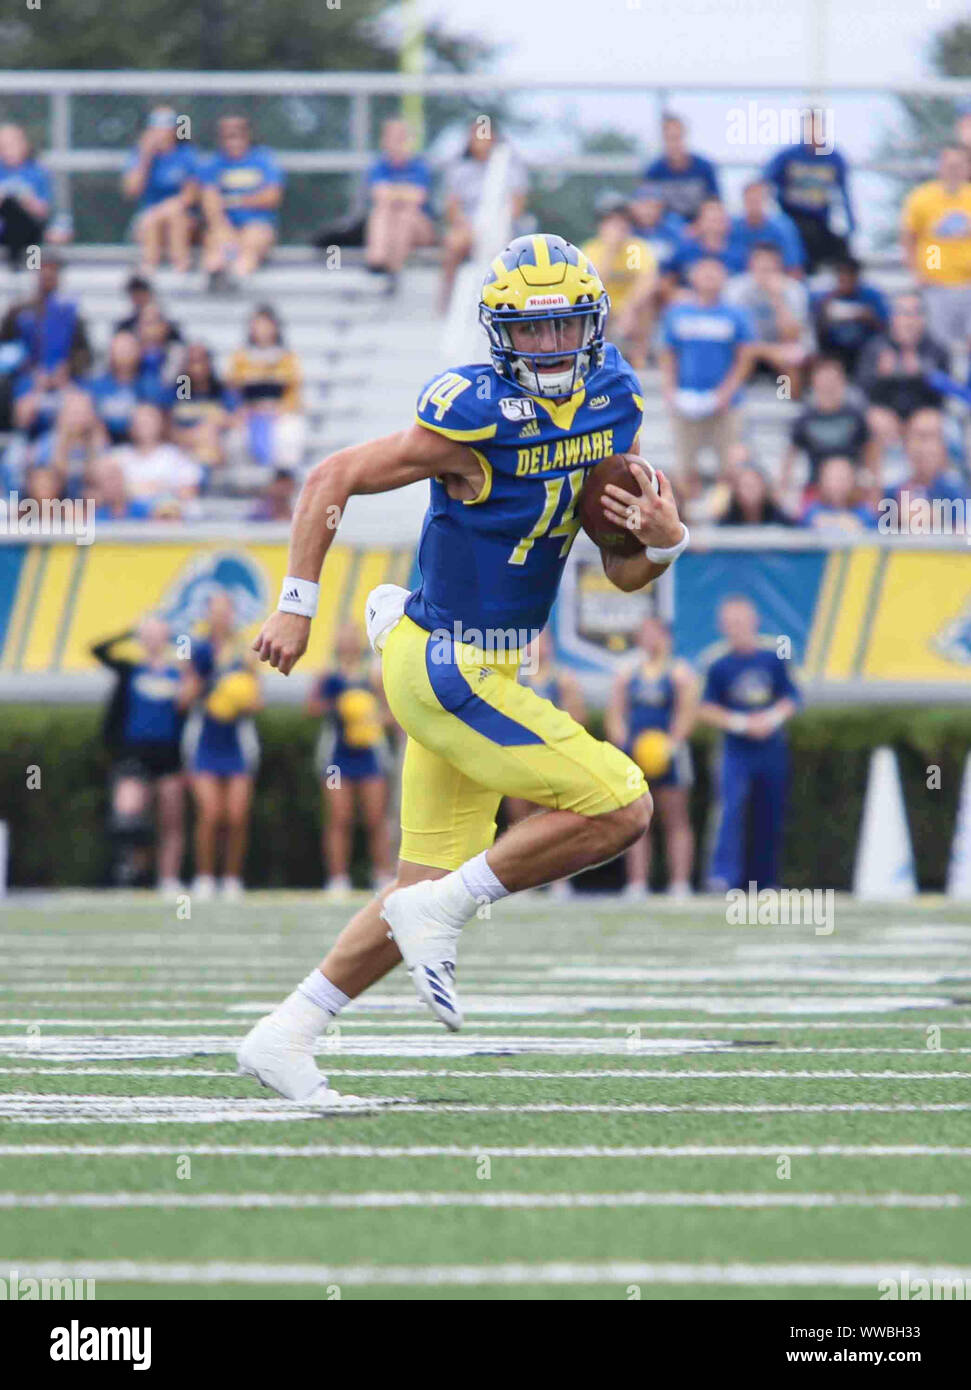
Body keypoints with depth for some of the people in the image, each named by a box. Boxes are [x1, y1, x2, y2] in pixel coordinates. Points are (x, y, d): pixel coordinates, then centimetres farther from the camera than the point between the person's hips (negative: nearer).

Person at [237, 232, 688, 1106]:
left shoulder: (611, 410, 3)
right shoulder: (479, 420, -19)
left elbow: (624, 574, 9)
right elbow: (333, 480, -12)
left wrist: (664, 541, -13)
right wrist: (296, 609, -11)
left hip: (480, 671, 8)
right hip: (445, 666, -8)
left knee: (431, 889, 11)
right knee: (620, 810, -12)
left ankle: (285, 1036, 19)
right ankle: (441, 911, -2)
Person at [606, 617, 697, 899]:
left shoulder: (679, 673, 3)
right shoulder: (626, 674, 15)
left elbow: (687, 714, -5)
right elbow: (614, 714, 13)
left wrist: (671, 744, -17)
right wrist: (623, 744, -2)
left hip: (667, 754, -4)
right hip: (634, 757, 4)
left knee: (676, 822, -4)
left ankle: (679, 884, -6)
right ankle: (637, 884, 0)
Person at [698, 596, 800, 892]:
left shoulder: (773, 655, 1)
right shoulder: (718, 662, -5)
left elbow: (790, 698, 8)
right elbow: (706, 709, -1)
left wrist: (772, 718, -11)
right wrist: (742, 723, -13)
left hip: (772, 750, 3)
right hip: (736, 750, -3)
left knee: (770, 818, 8)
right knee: (731, 809, -20)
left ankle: (764, 879, 20)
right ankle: (723, 876, -26)